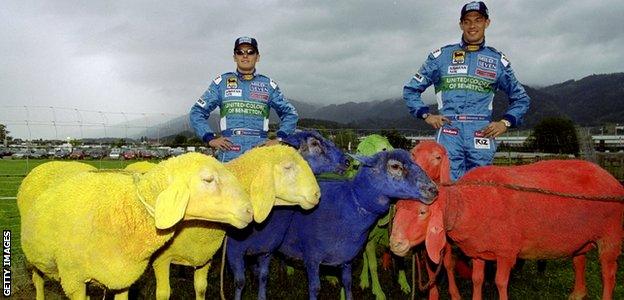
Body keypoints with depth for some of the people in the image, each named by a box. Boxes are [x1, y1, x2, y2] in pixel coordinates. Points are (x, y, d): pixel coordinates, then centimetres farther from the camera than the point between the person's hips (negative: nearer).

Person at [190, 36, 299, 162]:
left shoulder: (268, 84, 15)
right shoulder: (221, 82, 13)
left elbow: (291, 113, 20)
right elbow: (197, 112, 15)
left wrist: (279, 139, 7)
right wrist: (211, 138, 2)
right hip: (229, 155, 0)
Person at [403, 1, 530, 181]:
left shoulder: (498, 60, 15)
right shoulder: (441, 56, 12)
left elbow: (521, 99, 23)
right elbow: (411, 90, 16)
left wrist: (505, 123, 6)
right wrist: (426, 115, 2)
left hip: (482, 134, 1)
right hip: (449, 134, -1)